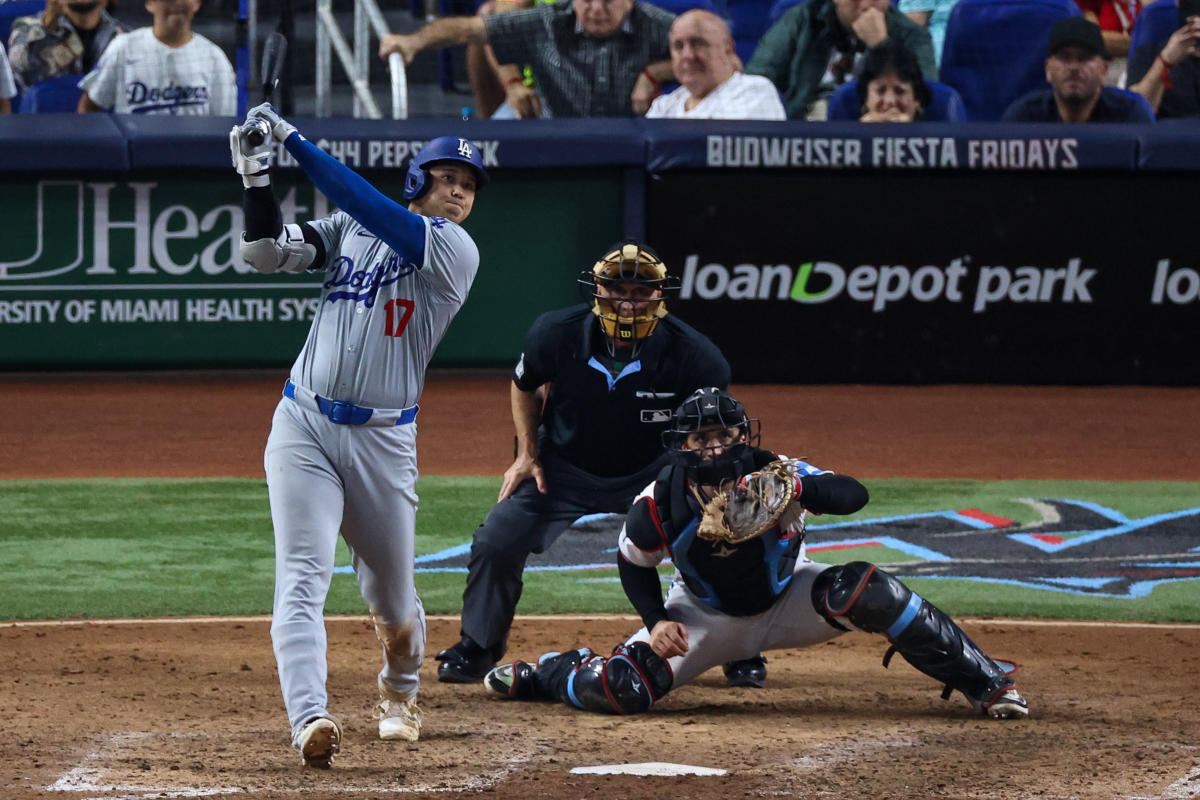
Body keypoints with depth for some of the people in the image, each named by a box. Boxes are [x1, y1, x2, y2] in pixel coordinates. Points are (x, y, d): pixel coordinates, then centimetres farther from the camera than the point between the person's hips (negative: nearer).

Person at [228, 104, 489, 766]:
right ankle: (308, 718, -29)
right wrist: (257, 178, -17)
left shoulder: (455, 251, -5)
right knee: (302, 575, -16)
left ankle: (400, 689, 45)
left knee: (390, 589, 13)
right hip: (304, 425, 1)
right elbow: (266, 252, -2)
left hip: (384, 439, -1)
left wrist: (294, 139, -17)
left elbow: (367, 206, -16)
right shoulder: (347, 231, 8)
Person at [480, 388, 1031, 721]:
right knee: (621, 690, -21)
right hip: (707, 615, 0)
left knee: (868, 592, -29)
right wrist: (656, 621, -18)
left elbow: (853, 495, -40)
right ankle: (543, 675, 18)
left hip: (786, 601, 0)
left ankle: (985, 684, -18)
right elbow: (635, 565, -3)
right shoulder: (657, 505, -23)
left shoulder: (775, 477, -27)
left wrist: (788, 485, -56)